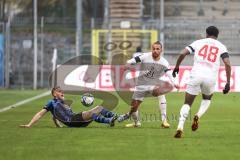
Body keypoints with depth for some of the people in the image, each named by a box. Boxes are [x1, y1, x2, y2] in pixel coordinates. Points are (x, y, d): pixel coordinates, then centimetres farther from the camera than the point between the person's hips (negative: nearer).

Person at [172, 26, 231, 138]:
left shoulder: (198, 42, 14)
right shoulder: (221, 47, 12)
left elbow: (183, 53, 2)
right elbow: (227, 64, 0)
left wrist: (176, 67, 16)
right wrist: (228, 83, 3)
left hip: (196, 75, 0)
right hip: (211, 77, 0)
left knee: (187, 103, 10)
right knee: (207, 99, 29)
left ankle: (180, 127, -11)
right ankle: (198, 116, -1)